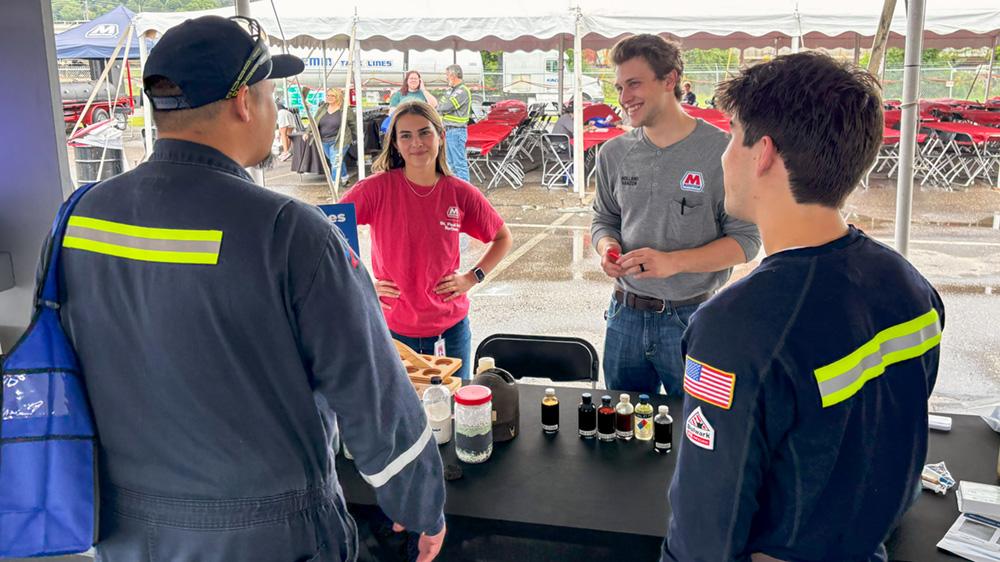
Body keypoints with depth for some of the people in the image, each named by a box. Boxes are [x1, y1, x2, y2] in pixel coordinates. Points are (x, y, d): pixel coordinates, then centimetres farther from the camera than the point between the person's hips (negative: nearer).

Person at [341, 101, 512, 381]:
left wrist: (472, 278, 0)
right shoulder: (377, 188, -11)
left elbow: (502, 238, 10)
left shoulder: (461, 193, -4)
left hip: (451, 329, 2)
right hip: (393, 330, -2)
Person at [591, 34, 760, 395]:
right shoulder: (614, 153, 3)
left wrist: (673, 262, -24)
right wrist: (607, 248, -8)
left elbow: (745, 240, -11)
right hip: (626, 314, 4)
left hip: (693, 320, -4)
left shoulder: (722, 151, -13)